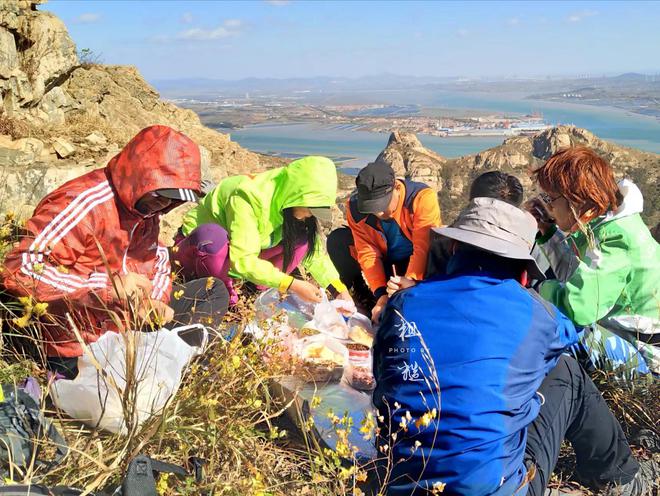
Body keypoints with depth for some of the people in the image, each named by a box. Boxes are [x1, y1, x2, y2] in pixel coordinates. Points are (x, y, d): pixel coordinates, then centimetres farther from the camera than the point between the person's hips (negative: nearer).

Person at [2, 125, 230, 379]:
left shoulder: (145, 205, 3)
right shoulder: (83, 204, -23)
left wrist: (155, 302, -8)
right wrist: (109, 285, -32)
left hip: (133, 325, 9)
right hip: (81, 347, -8)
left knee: (213, 289, 7)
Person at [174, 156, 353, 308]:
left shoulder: (288, 203, -12)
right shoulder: (249, 197, -34)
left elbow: (314, 249, -6)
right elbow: (242, 261, -37)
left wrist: (339, 289, -17)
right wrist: (293, 285, -36)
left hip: (237, 257, 6)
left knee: (302, 238, -14)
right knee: (214, 239, -42)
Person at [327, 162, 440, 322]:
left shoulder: (422, 197, -28)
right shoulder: (355, 207, -19)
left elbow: (425, 246, -34)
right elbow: (368, 253, -20)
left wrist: (412, 279, -50)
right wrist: (381, 294, -31)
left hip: (415, 266, -2)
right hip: (384, 263, 3)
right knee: (337, 240, -17)